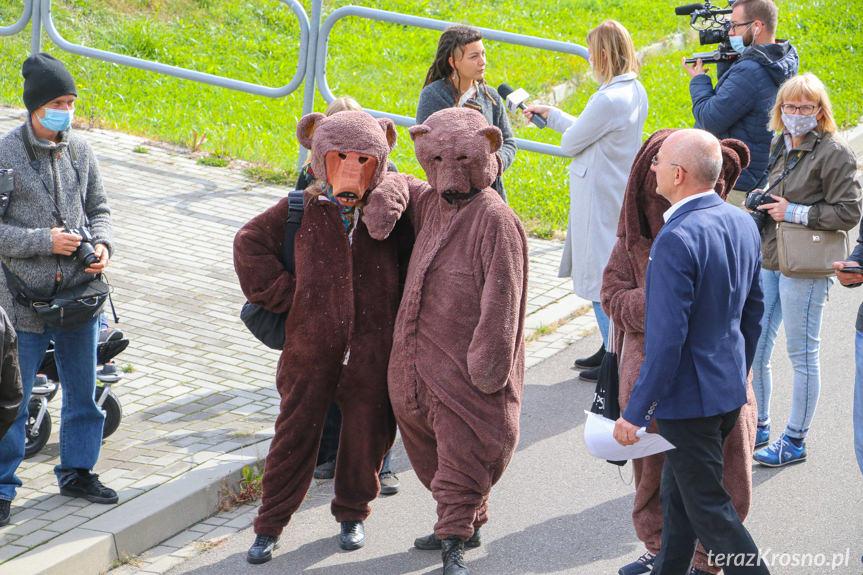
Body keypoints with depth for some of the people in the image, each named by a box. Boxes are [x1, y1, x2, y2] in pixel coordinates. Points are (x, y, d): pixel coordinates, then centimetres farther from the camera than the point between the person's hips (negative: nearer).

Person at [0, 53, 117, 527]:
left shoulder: (80, 150, 6)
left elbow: (99, 209, 15)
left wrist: (102, 245, -4)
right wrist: (44, 241, -18)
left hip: (79, 293, 5)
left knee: (83, 391, 16)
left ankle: (77, 470, 33)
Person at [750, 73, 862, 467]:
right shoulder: (780, 146, 12)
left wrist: (795, 213, -16)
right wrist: (764, 206, 7)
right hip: (768, 262, 8)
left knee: (802, 355, 3)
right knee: (752, 350, 11)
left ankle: (795, 441, 13)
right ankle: (757, 429, 27)